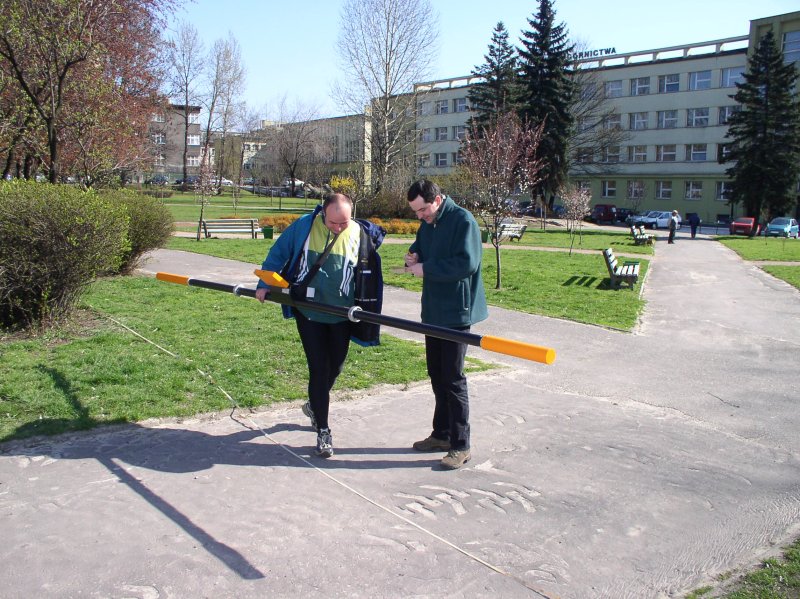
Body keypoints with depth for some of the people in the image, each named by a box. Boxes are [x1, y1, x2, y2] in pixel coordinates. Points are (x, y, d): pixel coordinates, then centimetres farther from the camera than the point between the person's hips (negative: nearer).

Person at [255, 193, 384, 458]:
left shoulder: (361, 235, -7)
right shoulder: (303, 227, -11)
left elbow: (370, 277, 3)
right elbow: (277, 254, 2)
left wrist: (365, 312, 2)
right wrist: (264, 284, 1)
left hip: (341, 315, 2)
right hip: (309, 312, -2)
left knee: (335, 366, 15)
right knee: (318, 368, -3)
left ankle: (315, 405, 44)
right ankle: (323, 430, 7)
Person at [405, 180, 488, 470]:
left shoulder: (463, 220, -15)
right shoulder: (427, 223, 11)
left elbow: (467, 263, -23)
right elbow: (418, 248, 24)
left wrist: (426, 269, -20)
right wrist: (414, 257, -1)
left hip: (456, 312, -9)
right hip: (433, 311, 9)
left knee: (453, 378, -5)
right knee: (437, 375, 15)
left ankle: (461, 446, 4)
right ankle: (442, 434, 28)